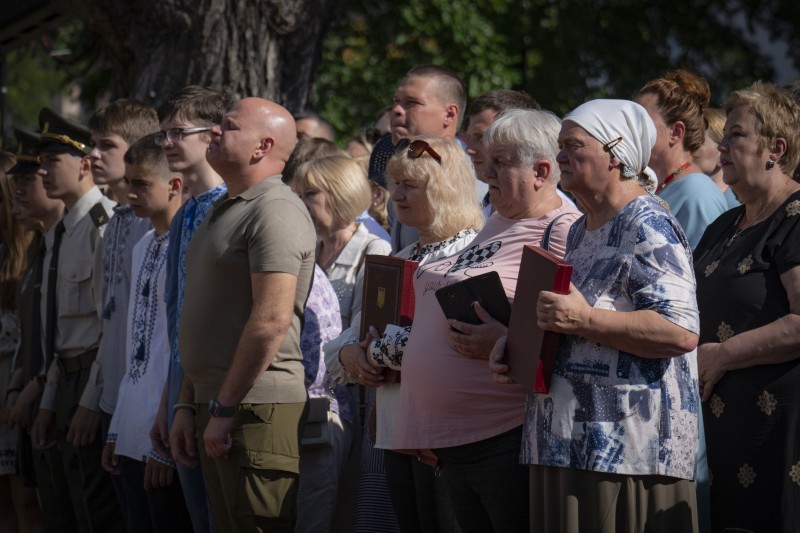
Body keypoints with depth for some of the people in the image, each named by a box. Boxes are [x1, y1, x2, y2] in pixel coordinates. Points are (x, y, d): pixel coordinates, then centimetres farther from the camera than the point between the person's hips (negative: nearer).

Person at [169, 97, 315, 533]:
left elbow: (271, 321, -20)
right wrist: (188, 406, 16)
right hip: (217, 406, 10)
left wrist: (225, 407, -18)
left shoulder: (274, 211, -12)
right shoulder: (224, 211, 19)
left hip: (256, 408, -10)